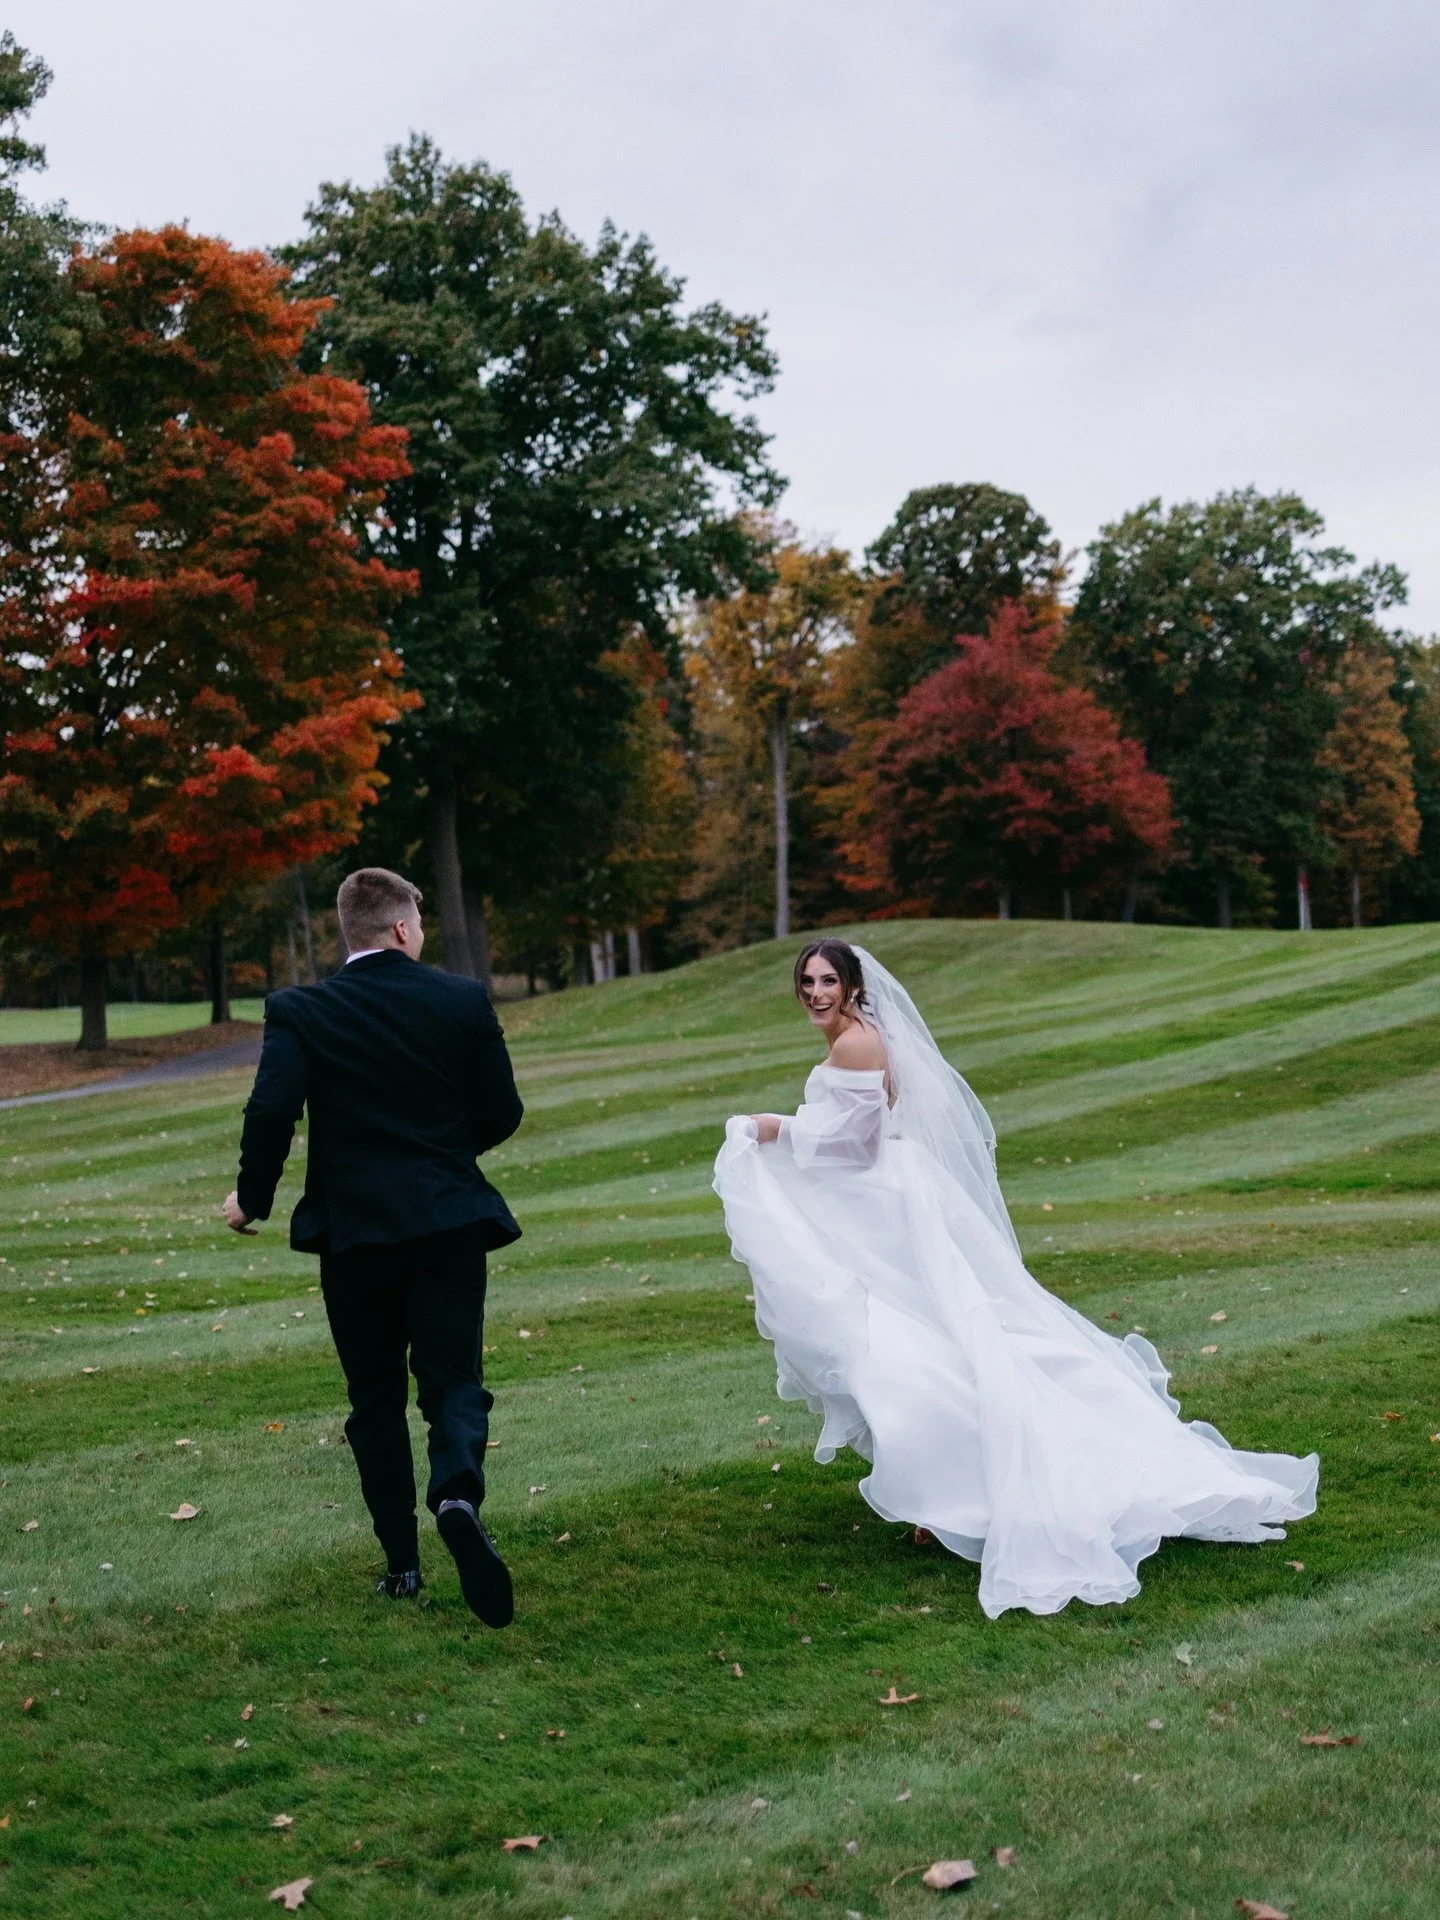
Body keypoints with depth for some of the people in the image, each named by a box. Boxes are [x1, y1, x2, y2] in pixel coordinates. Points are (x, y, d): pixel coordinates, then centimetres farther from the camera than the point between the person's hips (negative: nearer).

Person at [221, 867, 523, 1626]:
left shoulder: (300, 1013, -5)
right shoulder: (465, 1000, -1)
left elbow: (272, 1111, -17)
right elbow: (502, 1115, 2)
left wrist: (252, 1197, 1)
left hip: (354, 1229, 0)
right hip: (451, 1222, 0)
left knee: (375, 1394, 14)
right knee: (452, 1377, 6)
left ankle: (401, 1563, 19)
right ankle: (457, 1492, -25)